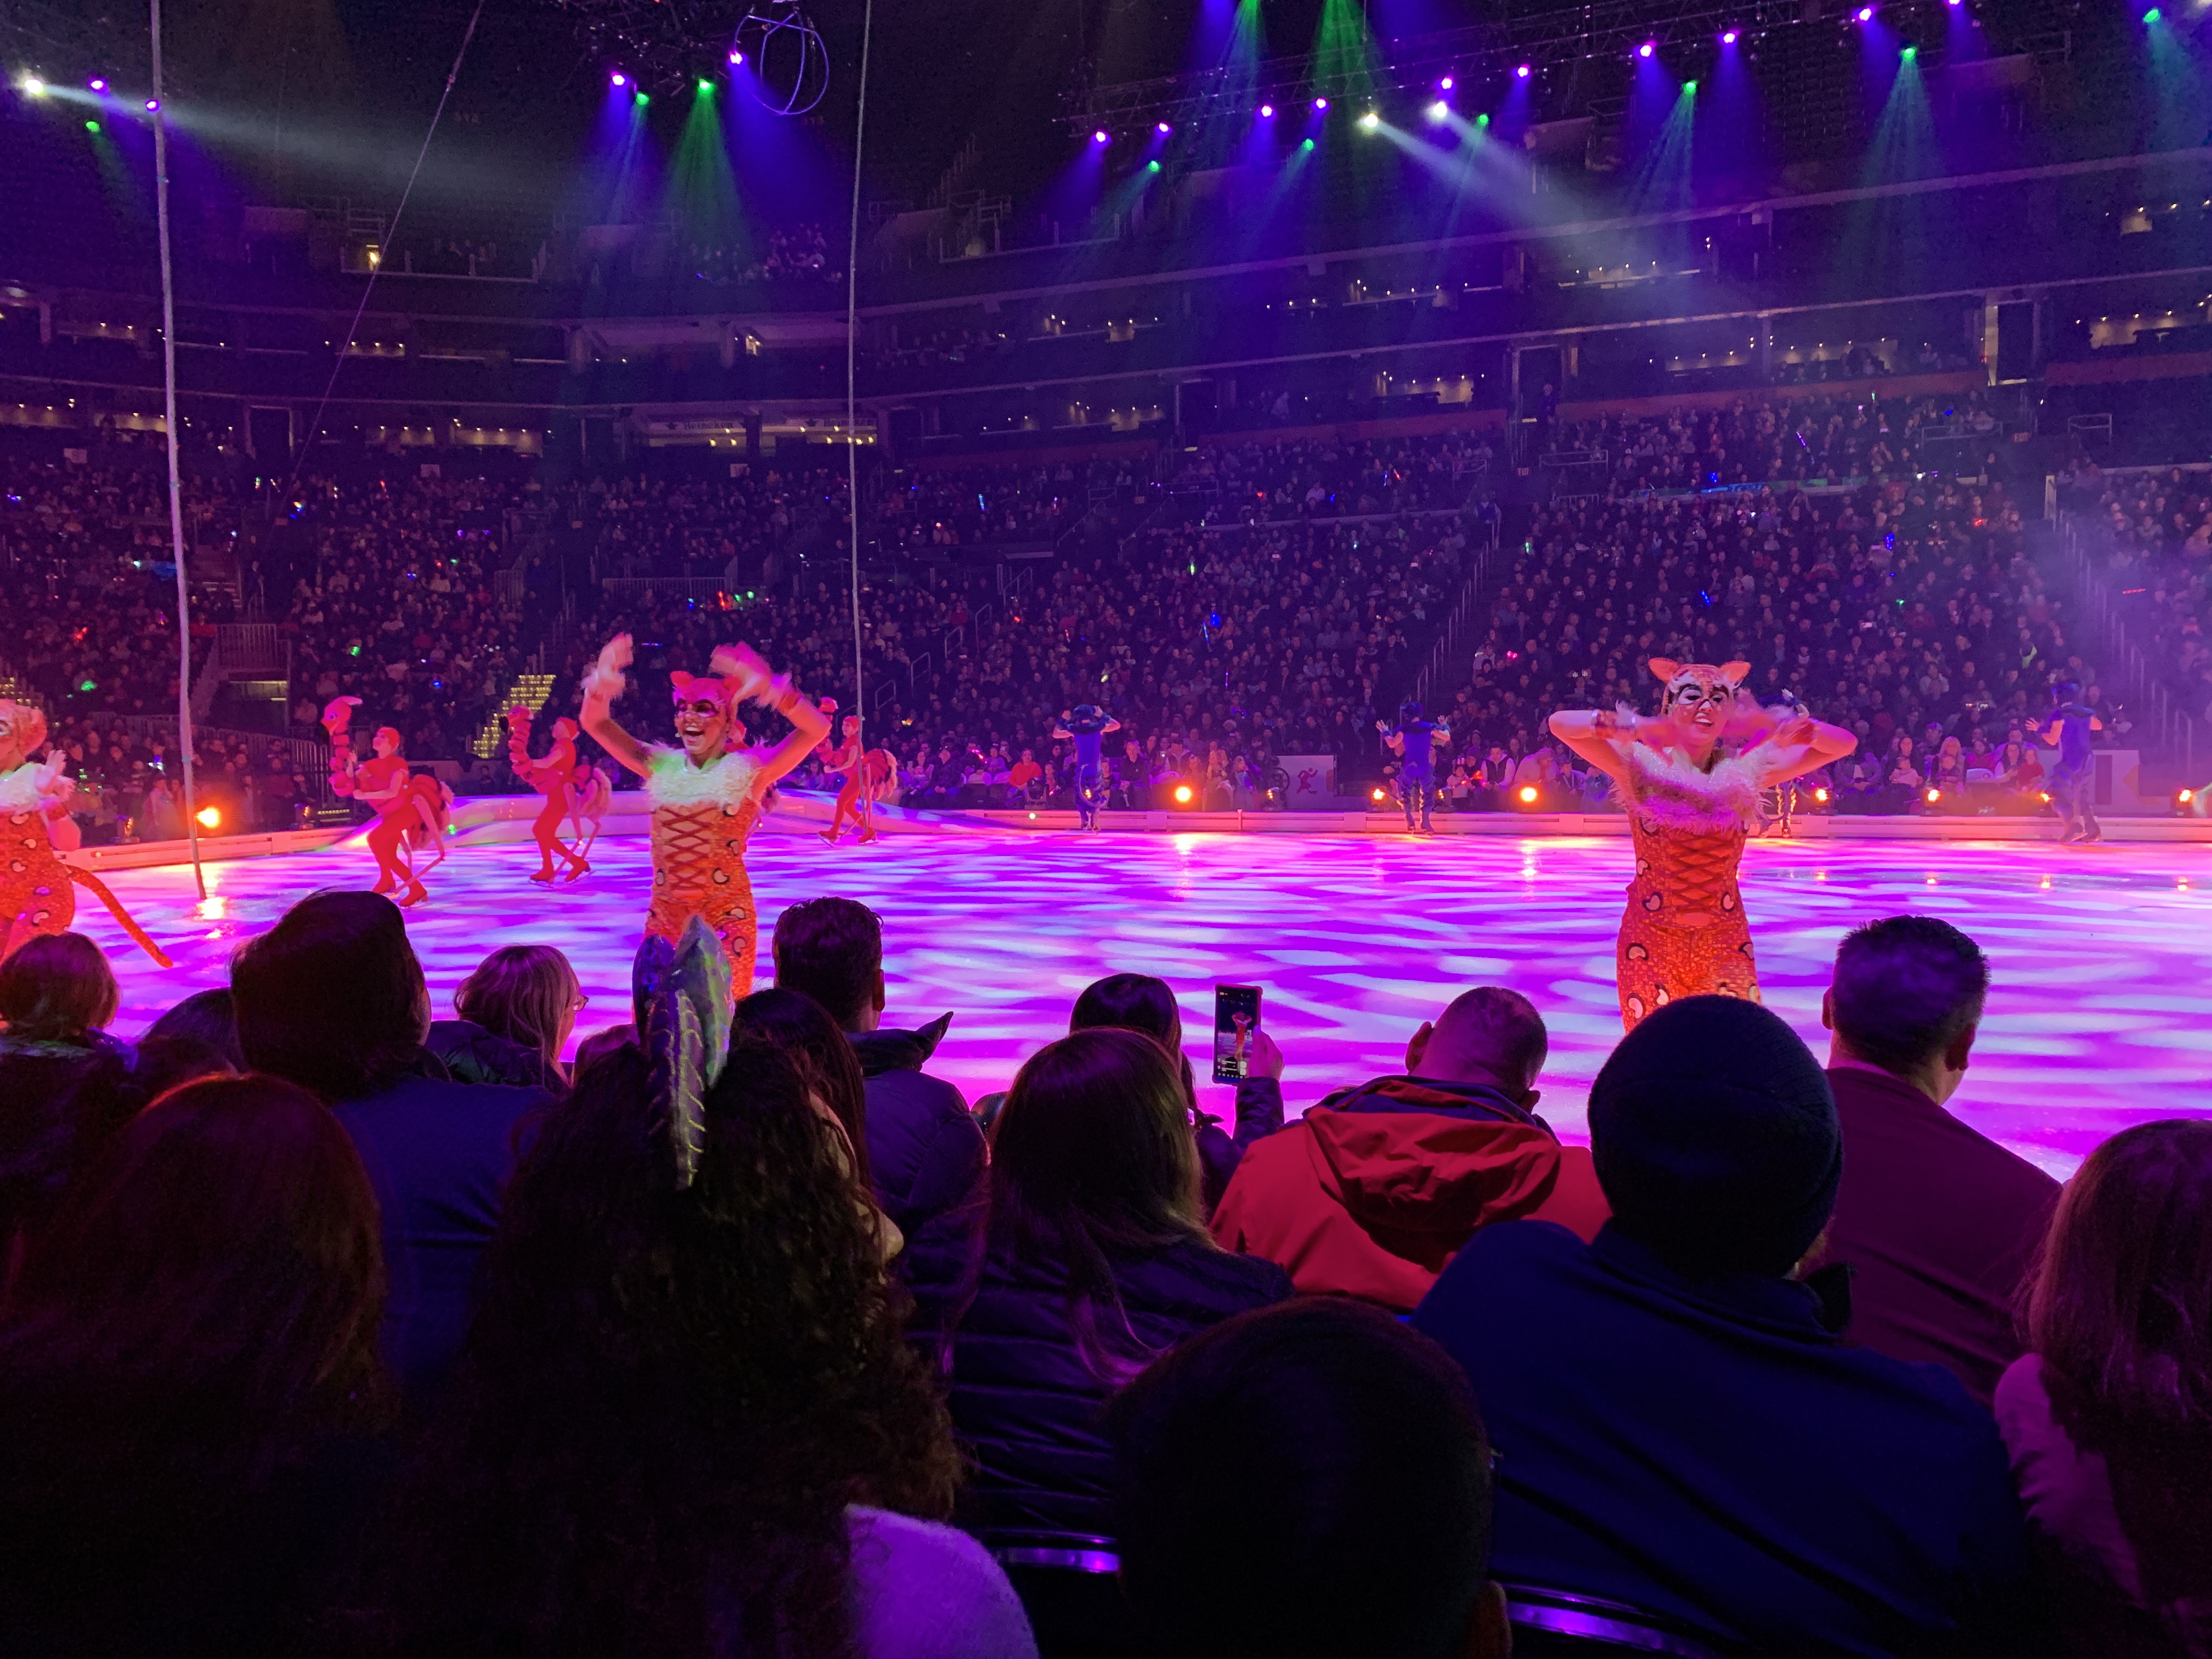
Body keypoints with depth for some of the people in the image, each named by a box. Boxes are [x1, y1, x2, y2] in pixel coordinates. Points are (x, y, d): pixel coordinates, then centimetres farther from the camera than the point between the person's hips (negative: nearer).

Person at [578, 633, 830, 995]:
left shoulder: (748, 772, -6)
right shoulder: (662, 768, 6)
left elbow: (817, 729, -18)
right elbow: (595, 723, 6)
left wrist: (767, 688, -31)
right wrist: (601, 683, -14)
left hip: (726, 912, -4)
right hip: (665, 911, 4)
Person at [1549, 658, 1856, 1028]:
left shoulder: (1745, 771, 1)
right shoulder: (1641, 764, -5)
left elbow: (1845, 744, 0)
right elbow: (1560, 723, -16)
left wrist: (1781, 727, -17)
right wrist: (1632, 727, -28)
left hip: (1725, 941, 2)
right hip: (1652, 938, -2)